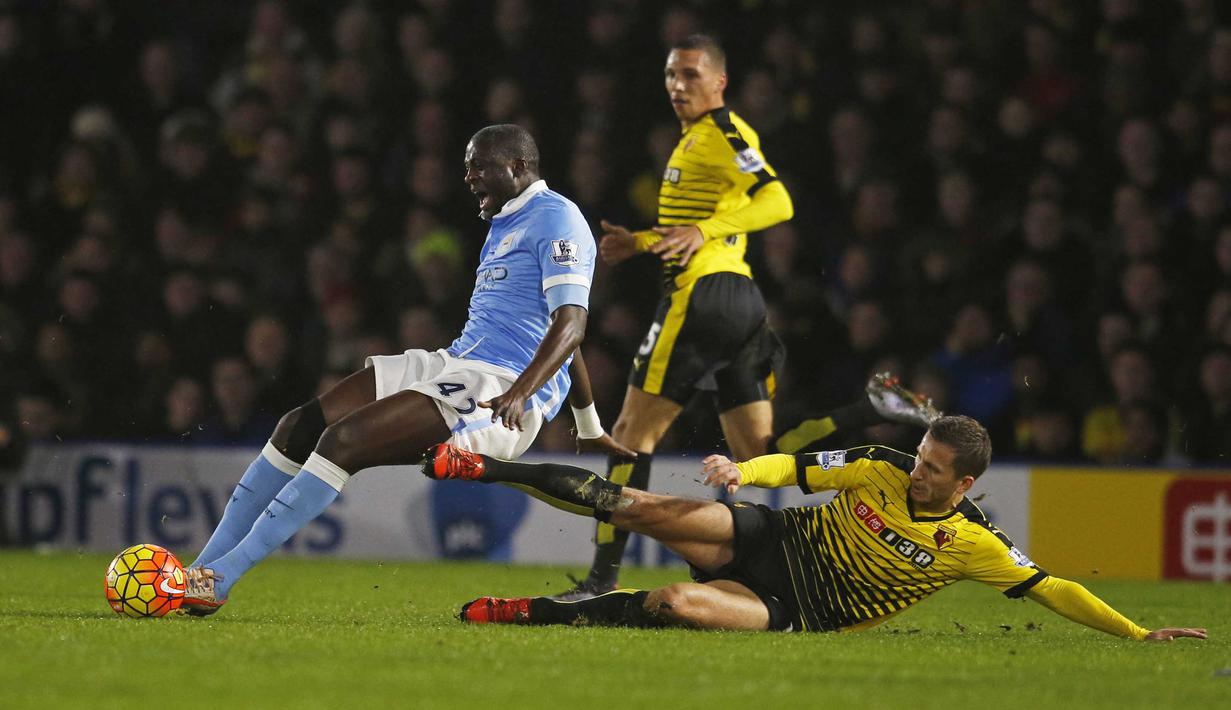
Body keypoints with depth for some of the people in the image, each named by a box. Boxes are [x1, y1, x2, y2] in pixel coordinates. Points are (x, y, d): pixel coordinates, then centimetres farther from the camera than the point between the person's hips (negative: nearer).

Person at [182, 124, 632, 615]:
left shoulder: (555, 219, -7)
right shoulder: (505, 225, 23)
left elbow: (570, 323, -20)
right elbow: (556, 333, 32)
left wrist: (519, 393, -35)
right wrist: (590, 429, 39)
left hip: (501, 393, -10)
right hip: (451, 367, 10)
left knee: (344, 439, -26)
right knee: (299, 428, -3)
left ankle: (220, 576, -25)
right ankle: (203, 569, -2)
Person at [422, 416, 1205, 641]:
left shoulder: (974, 544, -9)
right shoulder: (881, 470, -5)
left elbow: (1053, 589, -7)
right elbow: (797, 469, -2)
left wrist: (1138, 632, -14)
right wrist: (742, 470, -23)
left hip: (796, 615, -2)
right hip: (773, 544, 2)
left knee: (682, 604, -31)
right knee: (637, 507, -15)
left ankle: (544, 613, -14)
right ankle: (488, 469, -3)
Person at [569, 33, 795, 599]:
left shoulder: (720, 130, -7)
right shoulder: (697, 136, 22)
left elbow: (776, 201, -20)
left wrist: (703, 231, -29)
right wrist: (640, 243, 25)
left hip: (701, 294, -10)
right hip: (741, 296, 10)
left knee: (634, 432, -5)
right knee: (756, 453, 7)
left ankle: (602, 579, -5)